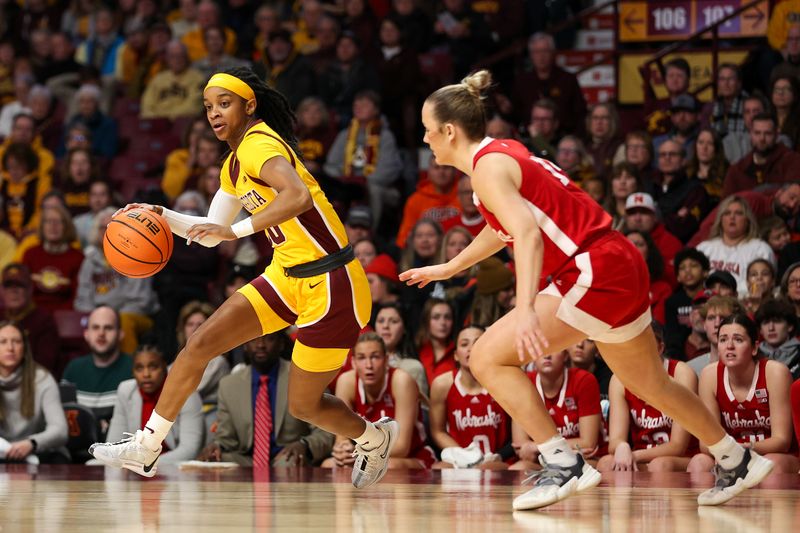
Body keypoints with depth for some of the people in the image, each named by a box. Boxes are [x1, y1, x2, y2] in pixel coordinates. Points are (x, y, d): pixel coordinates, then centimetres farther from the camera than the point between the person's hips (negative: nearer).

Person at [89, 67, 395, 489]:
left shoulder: (259, 145, -18)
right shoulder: (234, 166, 12)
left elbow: (298, 196, -37)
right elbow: (212, 234, 21)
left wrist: (237, 230, -35)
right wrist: (162, 217, 6)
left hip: (331, 284, -9)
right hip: (287, 276, 9)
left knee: (303, 406, 2)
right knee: (200, 344, -1)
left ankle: (374, 437, 32)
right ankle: (146, 448, 8)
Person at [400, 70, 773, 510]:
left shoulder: (488, 167, -13)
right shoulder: (503, 152, 15)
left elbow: (527, 233, -30)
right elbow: (504, 228, 34)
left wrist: (525, 310, -40)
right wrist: (448, 268, 42)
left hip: (597, 274, -10)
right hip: (617, 264, 10)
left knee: (488, 359, -10)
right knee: (649, 383, 24)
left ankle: (564, 466, -9)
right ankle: (737, 462, 36)